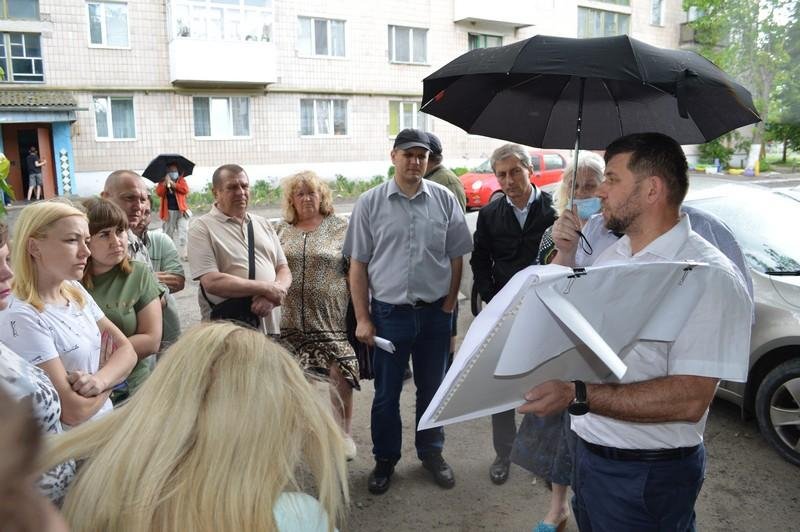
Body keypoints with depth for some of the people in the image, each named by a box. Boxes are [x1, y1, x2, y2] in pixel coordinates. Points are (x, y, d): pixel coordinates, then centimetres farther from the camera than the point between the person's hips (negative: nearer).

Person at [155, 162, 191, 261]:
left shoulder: (181, 180, 4)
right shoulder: (163, 182, 6)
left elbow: (185, 190, -15)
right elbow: (159, 193, -10)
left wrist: (172, 183, -18)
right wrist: (165, 182, -21)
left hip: (181, 211, -1)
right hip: (169, 211, 1)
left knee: (183, 232, -9)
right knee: (168, 233, 9)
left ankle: (184, 253, -6)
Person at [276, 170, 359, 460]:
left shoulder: (340, 228, 2)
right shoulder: (282, 229, 10)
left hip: (333, 316, -3)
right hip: (292, 316, 3)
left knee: (340, 372, -2)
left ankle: (344, 433, 16)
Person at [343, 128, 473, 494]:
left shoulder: (444, 200, 1)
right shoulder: (370, 203, -2)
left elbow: (456, 258, 6)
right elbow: (358, 264, -1)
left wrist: (448, 306, 1)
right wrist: (362, 319, -4)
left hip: (435, 313, 1)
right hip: (389, 312, -1)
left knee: (432, 388, 16)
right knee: (386, 393, 11)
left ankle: (431, 453, 36)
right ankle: (385, 460, 30)